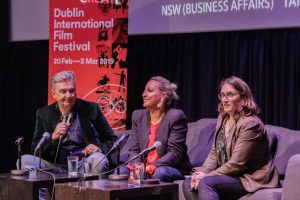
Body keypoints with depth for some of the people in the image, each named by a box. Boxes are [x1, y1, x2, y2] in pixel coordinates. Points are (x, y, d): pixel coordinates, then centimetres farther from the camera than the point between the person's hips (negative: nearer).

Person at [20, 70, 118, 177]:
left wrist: (100, 148, -13)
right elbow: (35, 150, 5)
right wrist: (53, 137, -14)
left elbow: (112, 140, 9)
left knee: (99, 159, -33)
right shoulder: (44, 114, 8)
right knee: (25, 160, -22)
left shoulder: (90, 109, 5)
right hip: (56, 167, 1)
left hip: (83, 167, -1)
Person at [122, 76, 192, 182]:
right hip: (143, 169, 4)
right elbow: (134, 149, 7)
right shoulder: (138, 116, 11)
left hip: (173, 169, -4)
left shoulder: (176, 117, -8)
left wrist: (150, 168, -25)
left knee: (159, 173, -37)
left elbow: (174, 153, -14)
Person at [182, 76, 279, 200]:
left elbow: (236, 163, -22)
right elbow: (214, 153, 10)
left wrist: (207, 176, -18)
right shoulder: (223, 118, 9)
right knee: (188, 184, -7)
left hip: (252, 179, -9)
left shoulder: (250, 124, -18)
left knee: (206, 183, -29)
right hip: (231, 175, 9)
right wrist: (201, 172, -8)